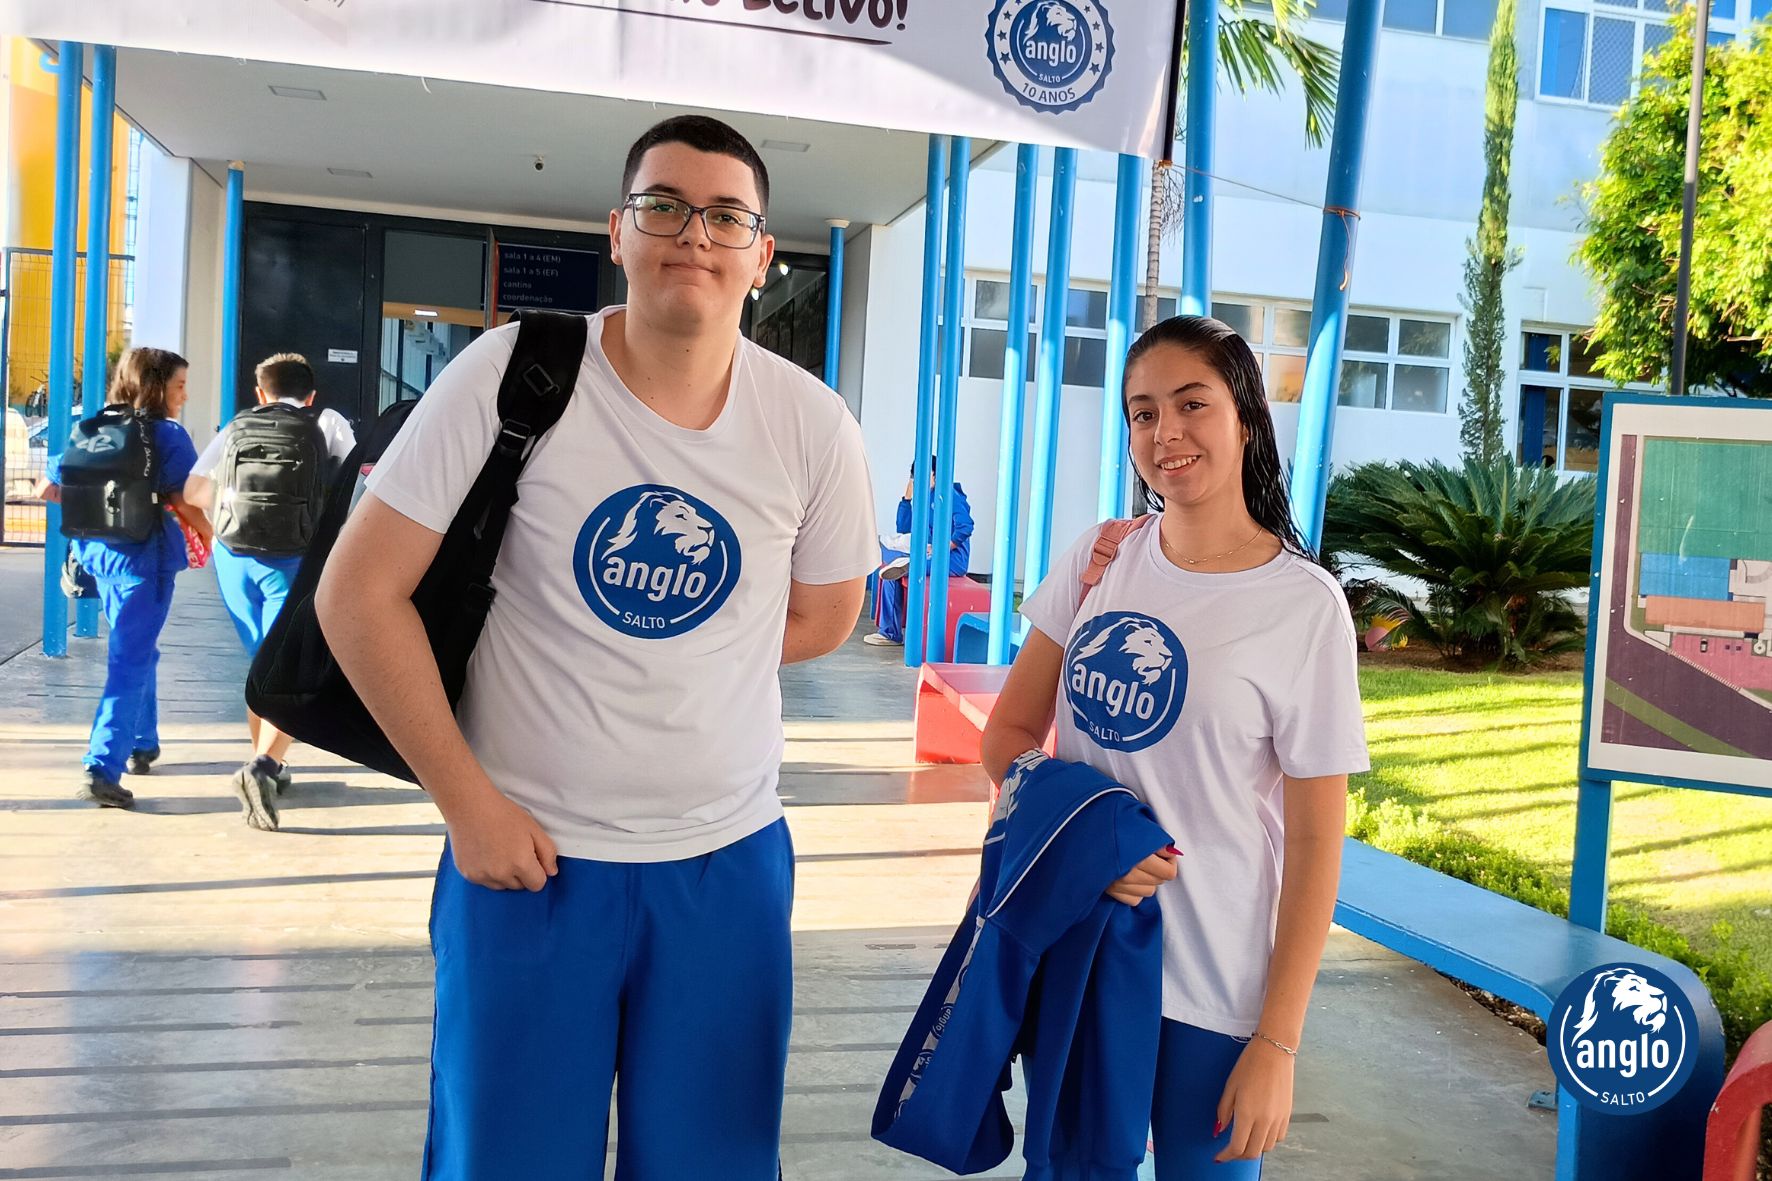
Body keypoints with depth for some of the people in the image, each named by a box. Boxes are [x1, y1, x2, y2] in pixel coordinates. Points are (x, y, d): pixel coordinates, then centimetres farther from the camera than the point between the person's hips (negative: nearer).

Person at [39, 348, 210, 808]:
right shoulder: (168, 435, -9)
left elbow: (48, 488, 9)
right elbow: (184, 502, -15)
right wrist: (208, 535, 3)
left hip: (96, 549, 7)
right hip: (143, 554, -7)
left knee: (136, 650, 25)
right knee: (131, 661, -4)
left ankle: (142, 744, 38)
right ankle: (102, 767, -15)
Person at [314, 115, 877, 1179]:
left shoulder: (811, 425, -5)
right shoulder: (512, 374, -11)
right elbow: (360, 593, -7)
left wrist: (669, 661, 1)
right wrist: (469, 803, -10)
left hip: (729, 861, 2)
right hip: (526, 852, -1)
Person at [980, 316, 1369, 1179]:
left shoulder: (1305, 605, -12)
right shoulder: (1097, 560, 0)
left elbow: (1316, 839, -10)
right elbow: (1008, 733, 5)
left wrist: (1277, 1041, -10)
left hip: (1213, 990, -3)